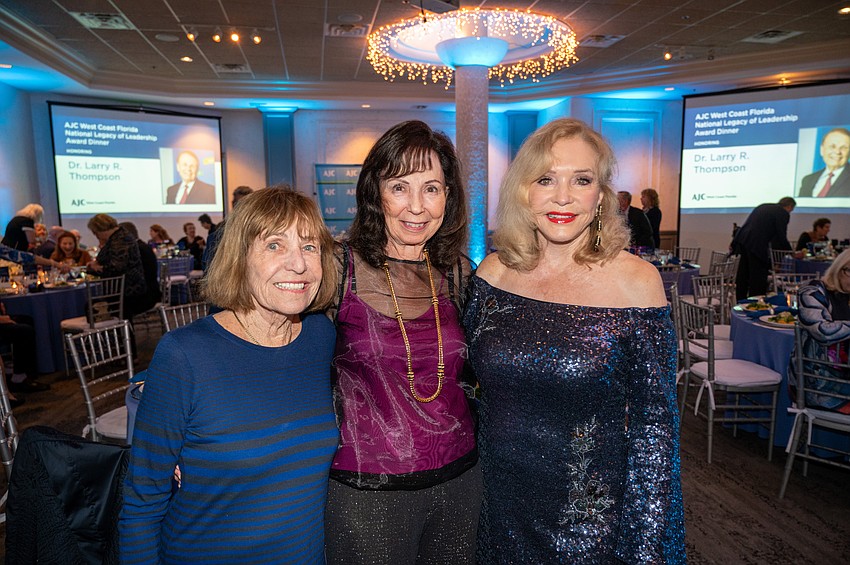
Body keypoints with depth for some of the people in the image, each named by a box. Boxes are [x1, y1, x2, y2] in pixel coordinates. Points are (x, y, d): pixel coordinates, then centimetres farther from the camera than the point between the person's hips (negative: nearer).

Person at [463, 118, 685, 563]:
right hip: (500, 509, 3)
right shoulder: (493, 273, -6)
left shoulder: (636, 281, -14)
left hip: (593, 519, -2)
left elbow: (655, 423, -10)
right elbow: (469, 377, 7)